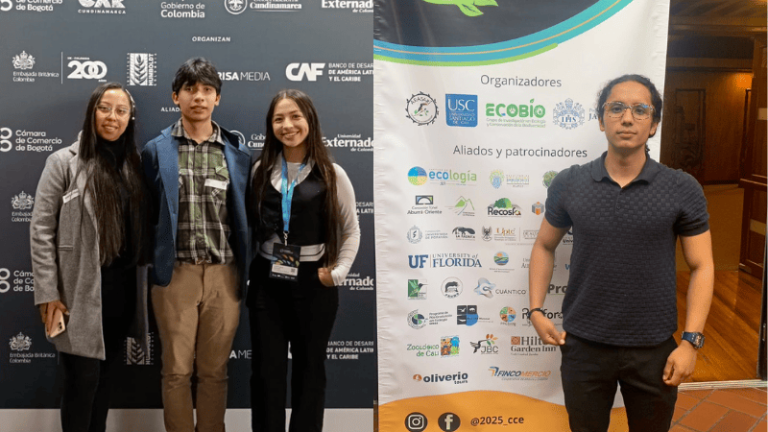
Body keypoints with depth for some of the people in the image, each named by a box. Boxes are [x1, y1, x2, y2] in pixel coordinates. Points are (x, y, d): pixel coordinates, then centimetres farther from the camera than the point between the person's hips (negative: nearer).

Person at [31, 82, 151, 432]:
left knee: (105, 374, 15)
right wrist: (48, 293, -10)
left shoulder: (134, 165, 8)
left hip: (123, 285, 4)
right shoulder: (64, 161, -4)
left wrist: (142, 281, 7)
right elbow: (41, 231, -6)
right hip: (81, 289, -4)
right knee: (82, 377, 2)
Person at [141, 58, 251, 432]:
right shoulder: (156, 151, 4)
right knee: (177, 371, 6)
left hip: (224, 274, 1)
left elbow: (244, 218, 9)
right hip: (175, 273, -1)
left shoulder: (238, 155, 8)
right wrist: (152, 265, -1)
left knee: (214, 370, 10)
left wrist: (244, 274, 5)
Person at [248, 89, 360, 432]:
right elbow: (249, 223, 8)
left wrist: (338, 272, -6)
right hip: (266, 282, 2)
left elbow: (350, 231, 2)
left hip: (313, 283, -2)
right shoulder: (261, 171, 5)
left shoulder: (331, 175, -3)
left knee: (309, 370, 11)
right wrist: (245, 267, -1)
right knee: (266, 370, 8)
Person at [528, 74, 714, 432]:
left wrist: (691, 341, -8)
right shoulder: (568, 185, -4)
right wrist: (536, 310, 1)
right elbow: (544, 246, 9)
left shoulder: (683, 191, -6)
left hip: (654, 349, 0)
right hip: (583, 346, 1)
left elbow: (701, 267, -2)